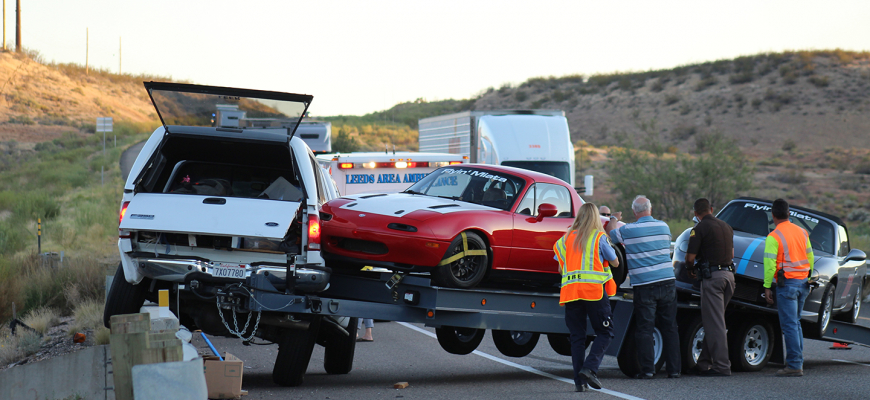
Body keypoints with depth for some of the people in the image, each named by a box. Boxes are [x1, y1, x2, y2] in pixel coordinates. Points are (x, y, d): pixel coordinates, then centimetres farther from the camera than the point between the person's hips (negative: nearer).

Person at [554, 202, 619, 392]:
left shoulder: (567, 238, 12)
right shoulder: (599, 237, 2)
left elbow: (561, 268, 19)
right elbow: (615, 262, 12)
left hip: (570, 290, 4)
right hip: (595, 289, -3)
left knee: (577, 337, 8)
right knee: (605, 332, 5)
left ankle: (579, 380, 1)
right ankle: (590, 368, -15)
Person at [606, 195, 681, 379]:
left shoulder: (628, 230, -6)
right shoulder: (664, 227, 7)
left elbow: (610, 235, 13)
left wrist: (613, 220, 33)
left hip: (644, 285, -3)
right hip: (667, 281, 4)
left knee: (644, 329, 2)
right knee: (670, 327, 8)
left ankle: (647, 369, -1)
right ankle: (674, 369, 9)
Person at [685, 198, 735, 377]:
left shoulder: (700, 228, -8)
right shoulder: (726, 227, 16)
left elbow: (690, 257, -10)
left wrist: (691, 269, 10)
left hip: (712, 276, -7)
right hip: (729, 273, 7)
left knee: (714, 323, -5)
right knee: (713, 321, 14)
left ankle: (722, 366, -9)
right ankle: (704, 364, 17)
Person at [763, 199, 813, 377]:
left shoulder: (774, 237, -11)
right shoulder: (802, 232, 10)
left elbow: (770, 263, -14)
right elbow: (810, 257, 17)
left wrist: (767, 287, -10)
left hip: (787, 283, -7)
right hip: (803, 282, 7)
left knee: (789, 325, -5)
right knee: (796, 323, 17)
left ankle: (794, 365, -7)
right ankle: (799, 361, 18)